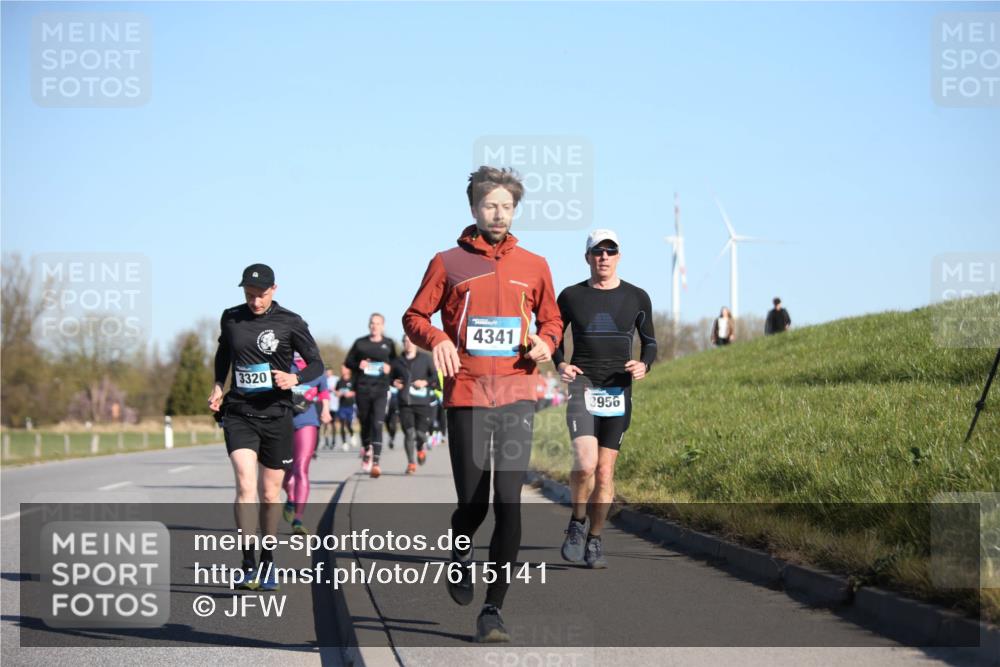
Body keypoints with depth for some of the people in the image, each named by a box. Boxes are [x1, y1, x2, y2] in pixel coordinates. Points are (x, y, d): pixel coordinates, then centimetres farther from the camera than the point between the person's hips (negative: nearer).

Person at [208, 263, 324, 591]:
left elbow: (316, 363, 1)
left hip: (276, 415, -1)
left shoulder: (289, 323, -4)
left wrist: (295, 378, -19)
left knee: (270, 494, 8)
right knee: (245, 484, -17)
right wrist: (218, 387, 13)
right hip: (239, 414, 1)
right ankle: (249, 565, -19)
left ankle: (267, 560, 27)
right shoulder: (231, 318, 5)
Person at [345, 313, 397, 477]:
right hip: (362, 388, 2)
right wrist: (358, 365, -7)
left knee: (377, 425, -14)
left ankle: (375, 463, -20)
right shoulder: (360, 343, 8)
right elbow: (348, 362, 13)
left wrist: (390, 367, -5)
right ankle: (367, 451, 39)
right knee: (365, 422, 12)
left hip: (380, 389, -2)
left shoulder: (389, 344, 8)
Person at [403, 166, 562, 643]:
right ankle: (461, 555, 38)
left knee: (509, 504, -9)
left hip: (517, 396, 1)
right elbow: (414, 317, 8)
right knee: (472, 503, 1)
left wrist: (545, 341, 0)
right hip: (465, 396, -1)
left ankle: (492, 611, -3)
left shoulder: (533, 266, 11)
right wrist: (436, 339, -12)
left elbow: (551, 319, 22)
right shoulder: (448, 263, 4)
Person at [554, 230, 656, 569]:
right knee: (585, 463, -20)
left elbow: (649, 342, 15)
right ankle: (577, 524, 5)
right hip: (582, 385, -2)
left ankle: (594, 541, 16)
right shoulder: (571, 296, 3)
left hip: (618, 391, 2)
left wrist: (644, 365, -6)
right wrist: (560, 364, -2)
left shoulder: (637, 298, 5)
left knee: (605, 472, 2)